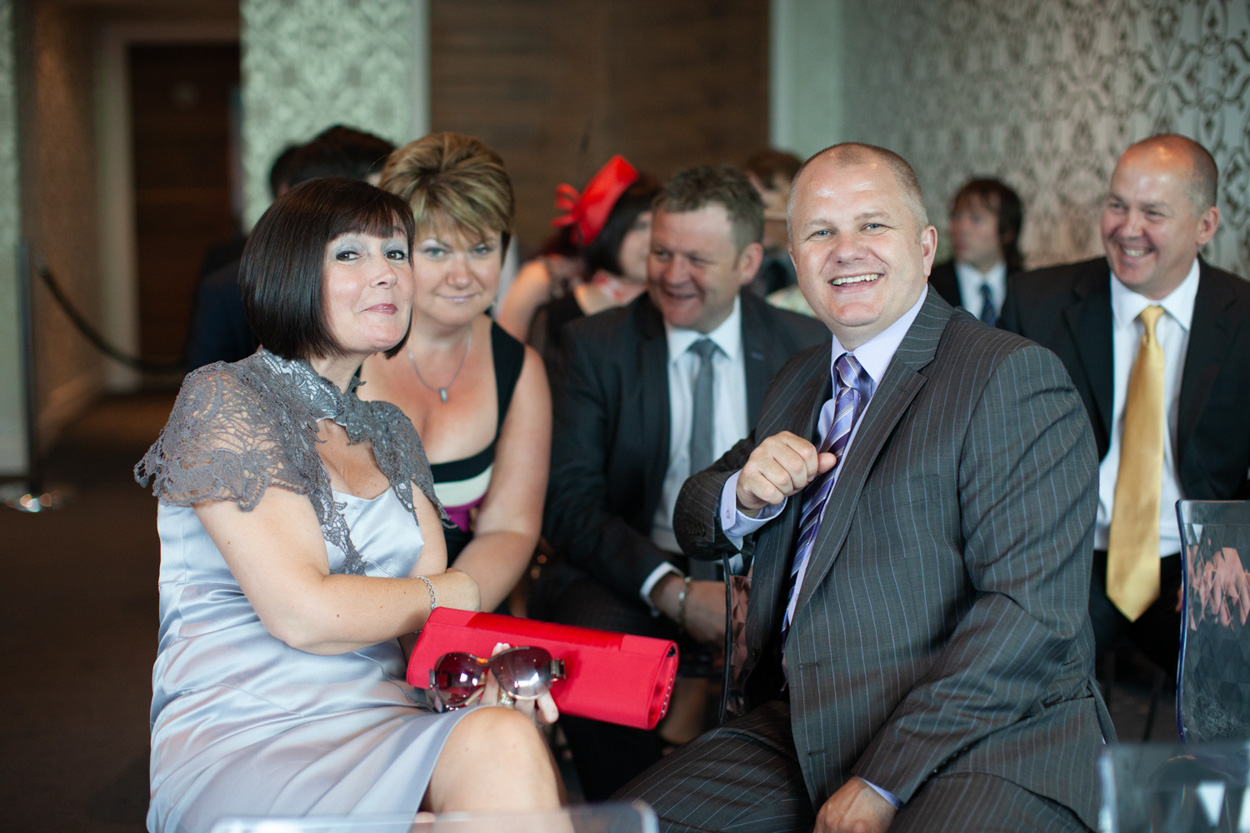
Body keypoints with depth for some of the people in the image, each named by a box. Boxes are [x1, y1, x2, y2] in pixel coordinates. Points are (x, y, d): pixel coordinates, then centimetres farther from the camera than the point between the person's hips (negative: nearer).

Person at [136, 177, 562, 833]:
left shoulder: (390, 433, 19)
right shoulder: (220, 400, -4)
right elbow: (302, 614, -13)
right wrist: (465, 592, 1)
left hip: (383, 726, 6)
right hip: (242, 739, -6)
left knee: (505, 741, -29)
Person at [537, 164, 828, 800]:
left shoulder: (809, 350, 6)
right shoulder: (594, 347, 2)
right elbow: (569, 504, -6)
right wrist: (674, 591, -21)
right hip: (633, 575, -1)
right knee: (593, 642, -34)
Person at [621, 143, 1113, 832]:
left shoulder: (1013, 377, -7)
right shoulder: (799, 383, 17)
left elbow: (1032, 608, -15)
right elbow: (694, 529, 23)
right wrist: (747, 492, -1)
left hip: (986, 743, -6)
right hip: (799, 731, 6)